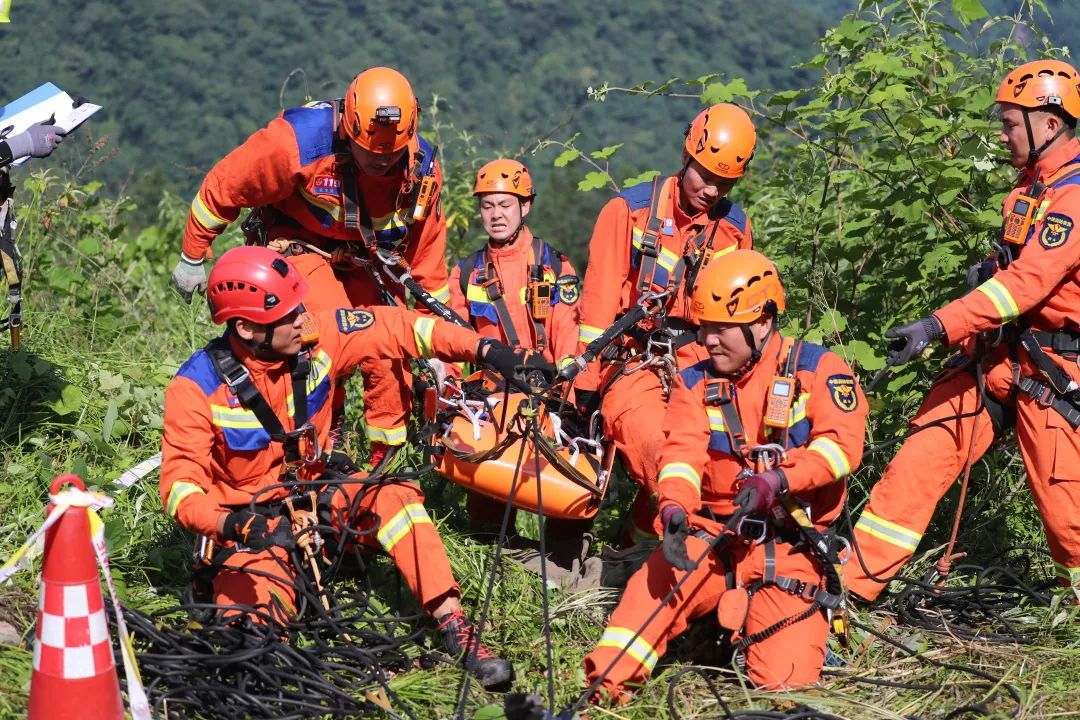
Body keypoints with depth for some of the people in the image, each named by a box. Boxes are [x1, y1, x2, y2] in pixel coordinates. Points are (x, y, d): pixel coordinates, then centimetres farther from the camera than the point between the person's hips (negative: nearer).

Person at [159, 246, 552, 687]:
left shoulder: (316, 337, -12)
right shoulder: (198, 386, -20)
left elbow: (397, 328, -11)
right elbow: (179, 484, -21)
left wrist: (489, 350, -20)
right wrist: (234, 525, -40)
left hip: (316, 489, 4)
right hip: (246, 516, -4)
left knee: (394, 497, -25)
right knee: (260, 614, -28)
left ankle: (455, 629, -23)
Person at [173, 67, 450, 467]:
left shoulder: (422, 167, -14)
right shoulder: (297, 141, -29)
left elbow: (427, 254, -2)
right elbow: (222, 187, -15)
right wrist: (192, 257, -4)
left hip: (365, 257, 4)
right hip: (298, 246, -4)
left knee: (392, 358, -8)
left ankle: (384, 461, 11)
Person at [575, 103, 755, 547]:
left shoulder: (734, 227, 11)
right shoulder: (630, 209, 0)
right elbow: (599, 302, -2)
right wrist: (587, 384, -5)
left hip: (697, 362, 4)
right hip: (632, 360, -4)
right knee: (661, 455, -29)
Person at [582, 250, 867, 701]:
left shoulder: (816, 369, 0)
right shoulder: (695, 383, 9)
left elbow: (843, 443, -13)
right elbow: (682, 451, -6)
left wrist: (778, 481, -28)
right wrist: (674, 506, -28)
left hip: (790, 545, -2)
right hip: (713, 534, 2)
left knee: (784, 679, -11)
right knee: (652, 590, -30)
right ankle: (607, 680, -19)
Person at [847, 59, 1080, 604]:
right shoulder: (1032, 183, 13)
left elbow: (1029, 282, -28)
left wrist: (939, 326, -34)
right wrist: (994, 268, 8)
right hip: (996, 353, 8)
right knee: (921, 457, -1)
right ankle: (849, 581, 0)